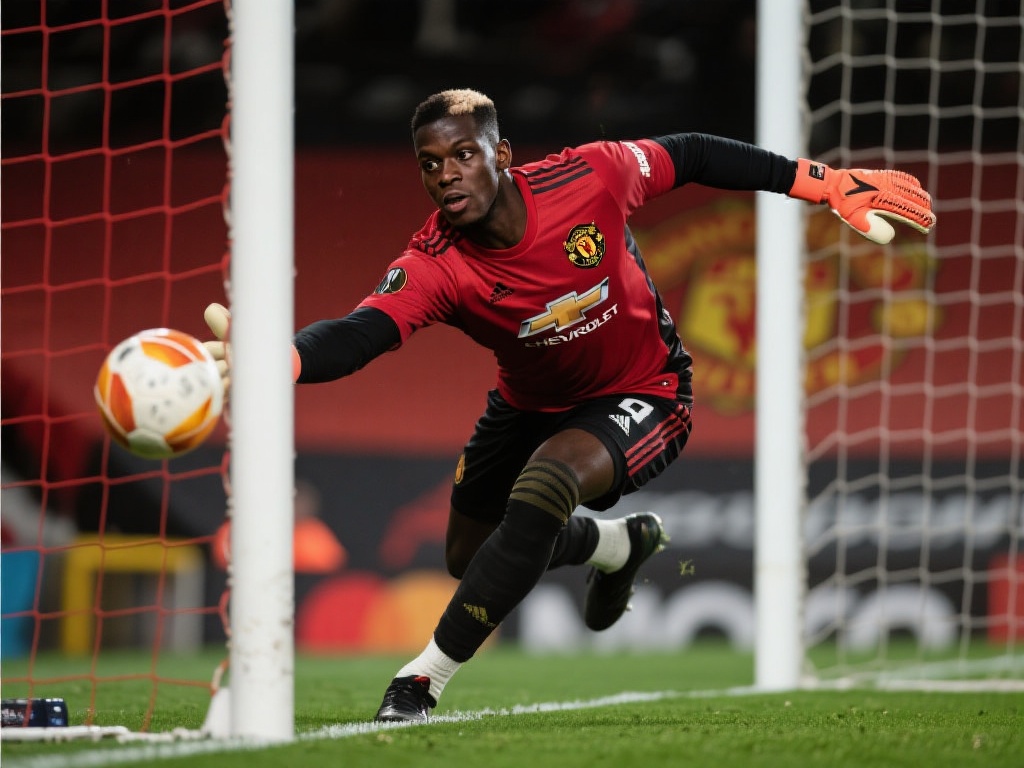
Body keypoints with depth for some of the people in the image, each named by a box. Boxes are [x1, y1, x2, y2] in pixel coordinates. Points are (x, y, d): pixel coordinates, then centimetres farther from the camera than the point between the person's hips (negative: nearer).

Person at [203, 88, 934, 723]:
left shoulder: (586, 179, -28)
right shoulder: (432, 267, -28)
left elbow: (690, 157, -11)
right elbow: (360, 333, -46)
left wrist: (823, 182, -7)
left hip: (643, 395, -4)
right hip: (531, 403, 4)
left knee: (546, 480, -33)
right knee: (470, 557, 17)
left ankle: (424, 680, -25)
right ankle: (620, 542, 49)